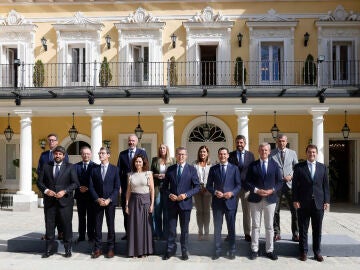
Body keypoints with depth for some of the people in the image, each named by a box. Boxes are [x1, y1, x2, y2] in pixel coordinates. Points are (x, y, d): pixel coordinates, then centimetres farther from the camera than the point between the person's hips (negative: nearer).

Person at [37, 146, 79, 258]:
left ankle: (68, 249, 12)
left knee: (67, 225, 2)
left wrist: (64, 191, -14)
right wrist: (46, 190, -10)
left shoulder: (70, 167, 4)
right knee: (49, 225, 7)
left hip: (65, 200, -2)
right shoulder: (46, 166, 10)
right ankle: (49, 249, 18)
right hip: (49, 201, 2)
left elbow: (75, 183, -1)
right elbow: (40, 181, 8)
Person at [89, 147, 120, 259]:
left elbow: (117, 187, -2)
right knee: (97, 225, 4)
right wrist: (97, 199, -9)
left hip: (110, 201, -2)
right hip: (98, 201, 2)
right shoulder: (94, 169, 6)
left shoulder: (114, 169, 1)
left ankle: (110, 248, 13)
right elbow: (91, 186, 3)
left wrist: (109, 199, -12)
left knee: (111, 225, 4)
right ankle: (97, 249, 13)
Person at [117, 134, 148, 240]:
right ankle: (127, 232, 20)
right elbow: (119, 171, 6)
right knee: (126, 211, 8)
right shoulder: (122, 154, 8)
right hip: (125, 187, 2)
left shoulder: (142, 153, 2)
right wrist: (119, 186, -1)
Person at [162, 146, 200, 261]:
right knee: (171, 228, 8)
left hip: (185, 203, -1)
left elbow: (197, 186, -3)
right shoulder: (170, 169, 5)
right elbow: (165, 186, 9)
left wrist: (186, 195, -15)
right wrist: (169, 194, -9)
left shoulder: (191, 169, -1)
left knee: (184, 229, 10)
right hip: (172, 203, 1)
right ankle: (170, 250, 21)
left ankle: (184, 251, 23)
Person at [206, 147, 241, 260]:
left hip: (230, 201, -1)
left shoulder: (234, 168, 3)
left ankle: (232, 251, 21)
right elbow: (209, 185, 6)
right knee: (217, 228, 6)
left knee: (231, 227, 9)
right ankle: (218, 250, 17)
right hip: (217, 202, 1)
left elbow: (238, 185, 2)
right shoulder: (213, 169, 6)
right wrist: (215, 192, -12)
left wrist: (232, 193, -15)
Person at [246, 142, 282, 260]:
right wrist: (256, 190, -14)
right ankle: (254, 250, 14)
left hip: (270, 199, 1)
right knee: (255, 225, 5)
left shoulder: (274, 165, 5)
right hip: (255, 199, 0)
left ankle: (269, 250, 18)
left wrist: (272, 190, -12)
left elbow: (279, 182, 5)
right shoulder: (252, 165, 3)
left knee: (269, 226, 7)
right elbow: (247, 182, 1)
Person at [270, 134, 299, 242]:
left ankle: (295, 234, 12)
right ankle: (276, 233, 16)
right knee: (275, 210, 5)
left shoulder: (292, 153, 9)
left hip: (289, 184, 1)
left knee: (295, 210, 1)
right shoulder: (271, 154, 3)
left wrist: (291, 176, -8)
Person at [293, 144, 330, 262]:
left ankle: (317, 252, 21)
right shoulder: (299, 167, 1)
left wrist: (327, 201, 2)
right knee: (303, 229, 6)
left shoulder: (323, 167, 8)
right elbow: (295, 185, -1)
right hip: (303, 203, -2)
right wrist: (295, 200, -7)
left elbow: (326, 185, 7)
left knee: (317, 230, 9)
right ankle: (303, 251, 17)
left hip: (319, 203, 2)